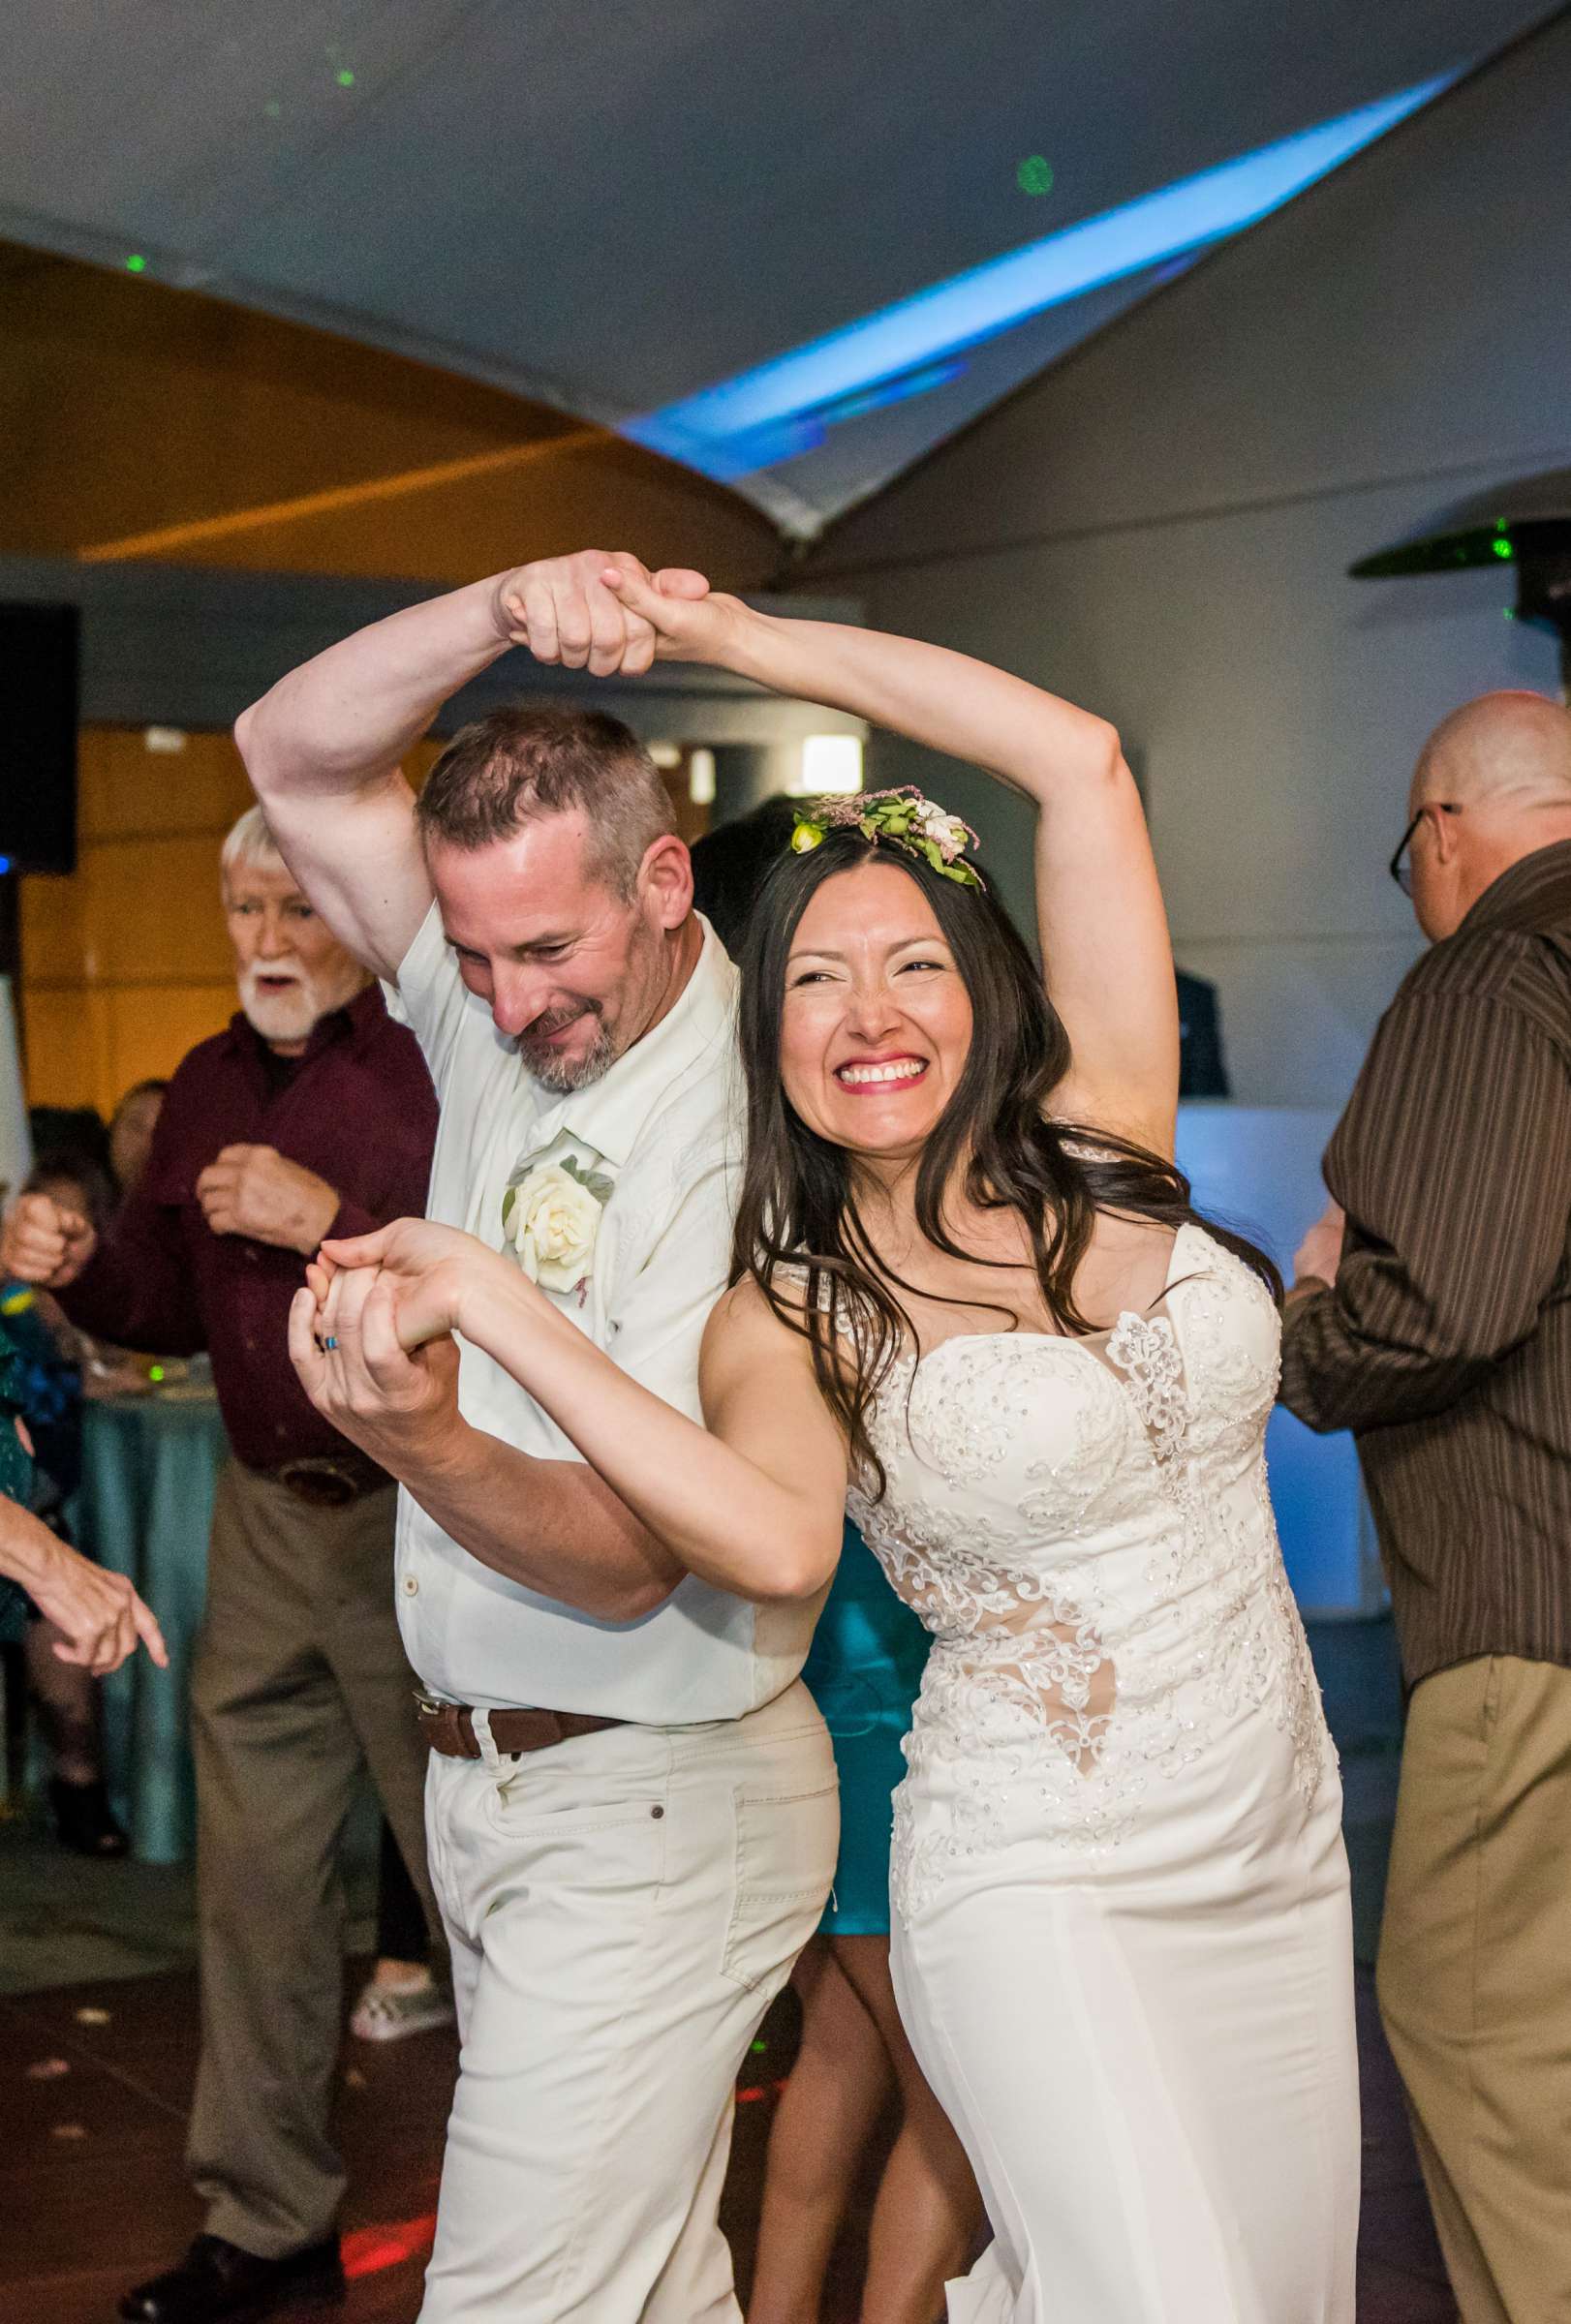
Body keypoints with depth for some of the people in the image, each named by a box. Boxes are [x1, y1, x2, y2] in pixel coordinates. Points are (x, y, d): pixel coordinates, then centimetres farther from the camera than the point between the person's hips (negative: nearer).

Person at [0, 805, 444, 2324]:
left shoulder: (440, 1063, -13)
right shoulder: (210, 1085, 11)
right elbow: (169, 1307, 17)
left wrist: (333, 1221, -25)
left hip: (412, 1516, -7)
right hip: (265, 1517, 7)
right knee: (253, 1874, 13)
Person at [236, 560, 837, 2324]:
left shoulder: (742, 1137, -21)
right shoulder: (498, 1021, 1)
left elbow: (631, 1561, -23)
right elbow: (293, 755, 1)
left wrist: (430, 1447, -43)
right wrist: (509, 605, -15)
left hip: (647, 1803, -7)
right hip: (485, 1774, 7)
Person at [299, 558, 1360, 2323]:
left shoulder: (1099, 1147, 1)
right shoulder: (787, 1315, -6)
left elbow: (1079, 762, -3)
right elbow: (779, 1546, -29)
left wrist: (737, 636, -2)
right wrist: (490, 1299, -33)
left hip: (1279, 1851, 4)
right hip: (1039, 1890, -4)